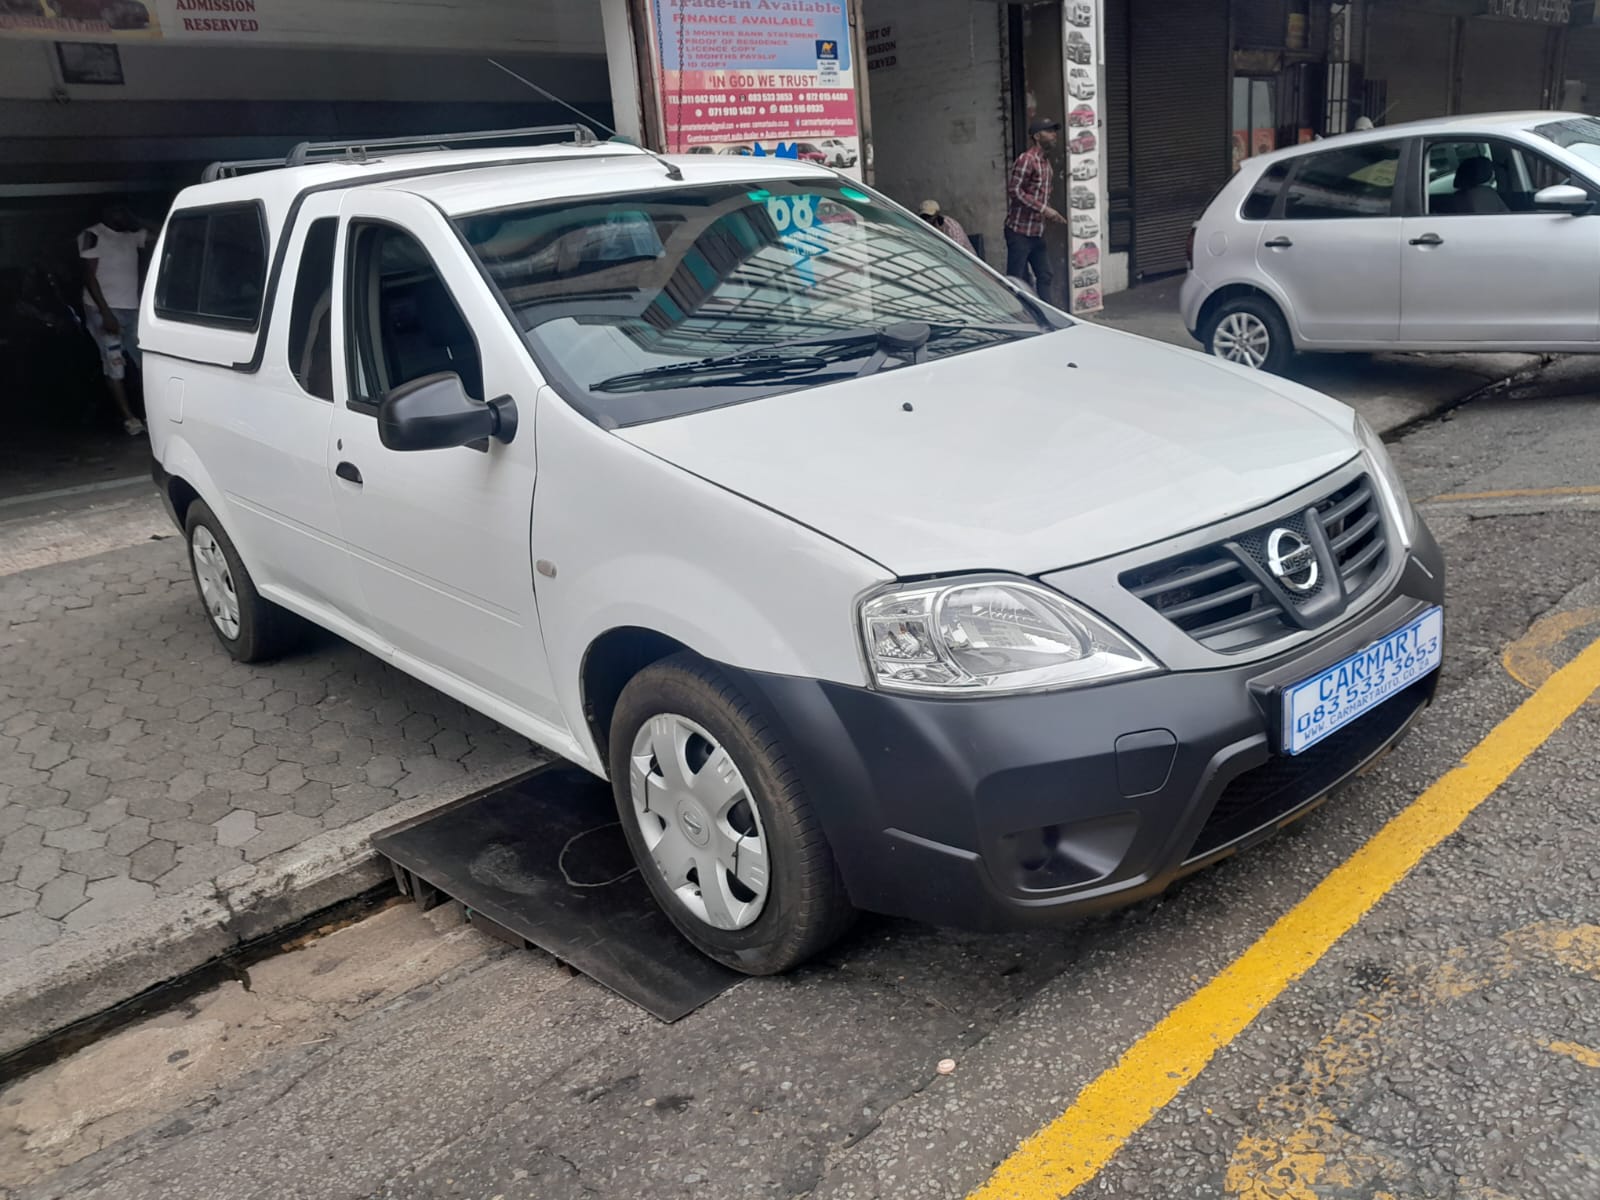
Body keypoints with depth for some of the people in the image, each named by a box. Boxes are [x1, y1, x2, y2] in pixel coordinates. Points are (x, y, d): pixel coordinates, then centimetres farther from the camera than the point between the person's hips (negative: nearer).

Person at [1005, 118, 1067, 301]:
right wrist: (1044, 209, -20)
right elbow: (1014, 190, -20)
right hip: (1019, 230, -9)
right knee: (1016, 279, -3)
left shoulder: (1045, 161, 14)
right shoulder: (1026, 159, -13)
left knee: (1045, 275, 10)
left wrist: (1052, 214, 8)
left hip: (1037, 231, 9)